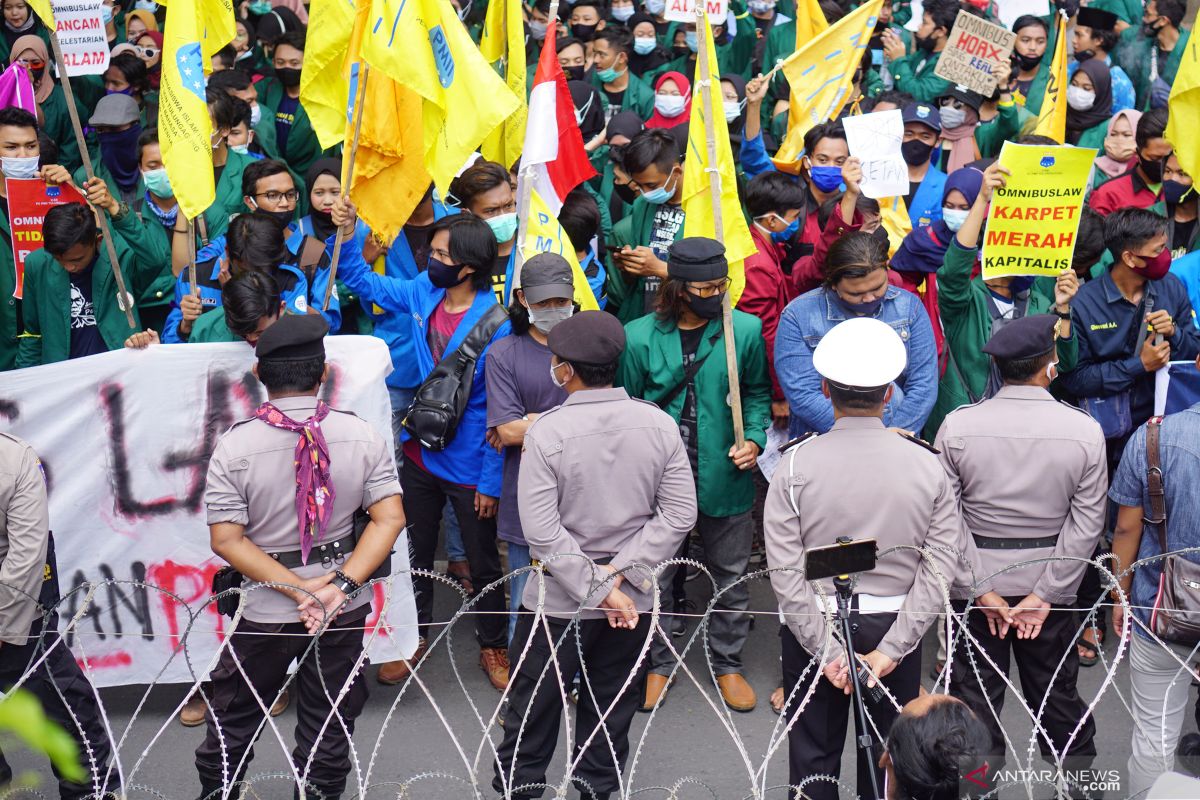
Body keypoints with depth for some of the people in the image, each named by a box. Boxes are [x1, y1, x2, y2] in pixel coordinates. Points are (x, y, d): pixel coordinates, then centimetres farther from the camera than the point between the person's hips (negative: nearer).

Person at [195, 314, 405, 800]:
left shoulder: (235, 446, -14)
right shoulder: (362, 436, -10)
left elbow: (226, 540, -16)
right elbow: (389, 519, -13)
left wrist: (299, 589, -16)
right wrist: (340, 585, -17)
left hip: (267, 611, -1)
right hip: (345, 612, 2)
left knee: (232, 721, 18)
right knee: (329, 725, 16)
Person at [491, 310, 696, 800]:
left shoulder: (545, 432, -18)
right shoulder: (659, 424, -8)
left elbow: (542, 530, -20)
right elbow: (680, 514, -8)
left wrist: (599, 589, -14)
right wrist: (619, 573, -10)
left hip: (560, 599, -3)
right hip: (634, 599, 3)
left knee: (534, 707, 13)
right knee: (611, 711, 17)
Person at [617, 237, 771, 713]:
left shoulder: (745, 330, -7)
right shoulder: (640, 337, -9)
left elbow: (758, 393, 7)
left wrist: (754, 438, -9)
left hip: (725, 478, 1)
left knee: (730, 577, 16)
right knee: (653, 578, 12)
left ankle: (727, 664, 35)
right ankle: (658, 664, 33)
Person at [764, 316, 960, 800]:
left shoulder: (796, 465, -11)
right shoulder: (928, 467, -7)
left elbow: (785, 572, -14)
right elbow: (938, 570, -10)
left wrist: (827, 651, -11)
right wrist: (889, 650, -11)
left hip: (814, 623, -1)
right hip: (894, 625, 1)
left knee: (813, 760, 11)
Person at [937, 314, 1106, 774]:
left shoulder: (957, 426, -12)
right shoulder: (1084, 431, -11)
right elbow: (1087, 523, -10)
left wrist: (982, 590, -7)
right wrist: (1044, 594, -7)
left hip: (976, 584, 0)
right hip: (1050, 581, 1)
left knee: (976, 698, 11)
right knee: (1058, 696, 15)